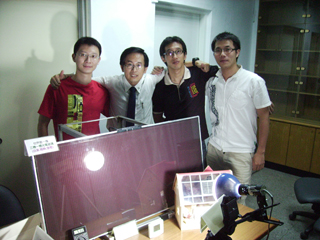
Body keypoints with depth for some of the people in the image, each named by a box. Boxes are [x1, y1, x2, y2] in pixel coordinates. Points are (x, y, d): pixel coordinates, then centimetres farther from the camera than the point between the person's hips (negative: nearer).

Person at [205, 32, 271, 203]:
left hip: (241, 152, -3)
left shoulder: (254, 82, -7)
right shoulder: (211, 81, 2)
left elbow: (263, 117, -4)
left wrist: (260, 152, -5)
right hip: (214, 148, 4)